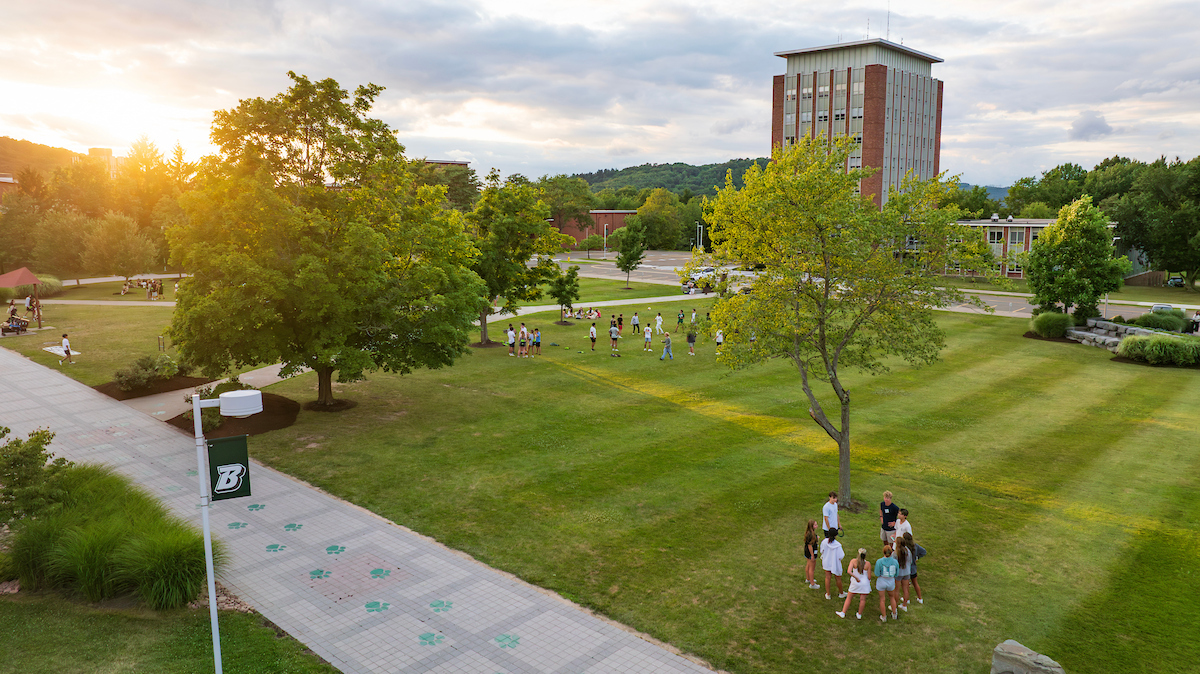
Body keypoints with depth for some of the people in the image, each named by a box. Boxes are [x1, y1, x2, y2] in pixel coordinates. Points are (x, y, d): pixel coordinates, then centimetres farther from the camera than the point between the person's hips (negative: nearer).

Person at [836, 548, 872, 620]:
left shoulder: (853, 561, -15)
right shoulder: (868, 564, -14)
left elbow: (849, 571, -26)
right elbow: (869, 577, -8)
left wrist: (856, 577, -15)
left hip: (855, 583, 0)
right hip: (864, 583, 0)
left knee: (849, 598, 13)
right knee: (862, 599, 14)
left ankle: (843, 613, 17)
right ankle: (859, 615, 25)